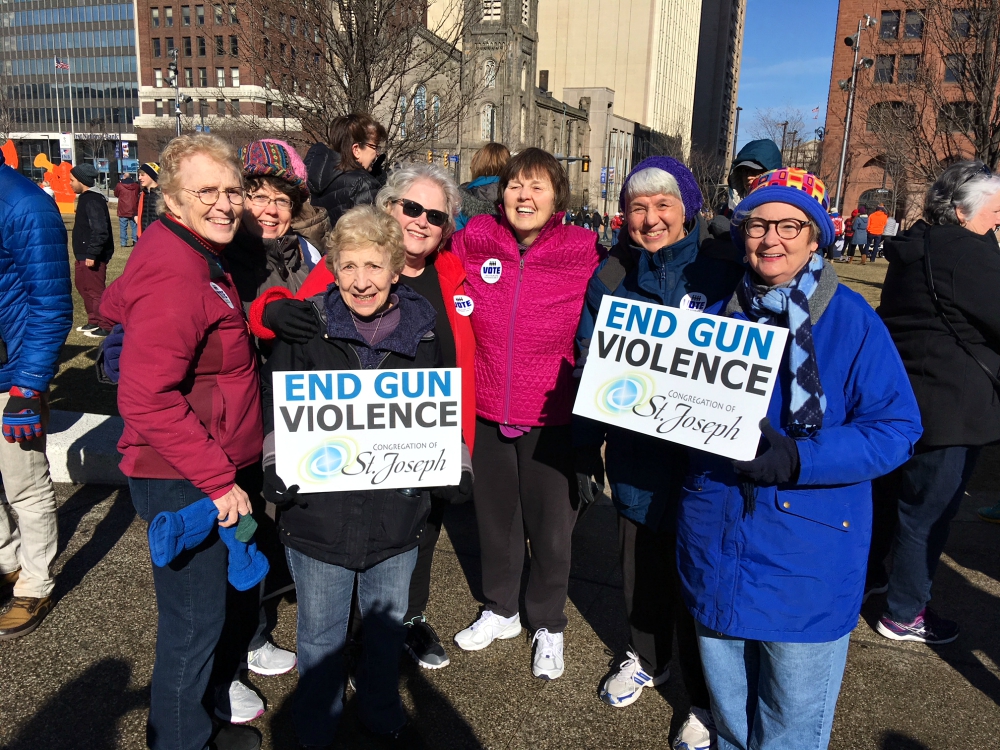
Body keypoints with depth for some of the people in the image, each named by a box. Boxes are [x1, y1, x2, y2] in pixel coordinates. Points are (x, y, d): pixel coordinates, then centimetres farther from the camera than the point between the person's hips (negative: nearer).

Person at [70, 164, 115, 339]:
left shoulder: (92, 200, -18)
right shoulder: (86, 198, 14)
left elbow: (100, 230, -26)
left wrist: (91, 254, -26)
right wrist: (83, 253, 20)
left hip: (93, 257, -11)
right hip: (83, 255, 11)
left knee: (95, 291, -5)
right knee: (84, 287, 19)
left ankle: (106, 326, 2)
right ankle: (94, 321, 29)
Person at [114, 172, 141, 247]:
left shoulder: (119, 185, -7)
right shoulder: (136, 185, 0)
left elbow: (116, 194, 9)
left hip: (123, 211, -2)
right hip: (134, 210, 2)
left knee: (123, 227, 2)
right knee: (135, 226, 10)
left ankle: (124, 242, 1)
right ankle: (135, 240, 9)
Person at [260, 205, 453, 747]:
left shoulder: (422, 331, -2)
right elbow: (275, 408, -3)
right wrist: (276, 469, -15)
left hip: (397, 514, 2)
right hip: (319, 514, -2)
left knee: (388, 626, 22)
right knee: (320, 635, 17)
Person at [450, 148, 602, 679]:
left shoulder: (585, 253, -10)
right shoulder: (472, 242, -5)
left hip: (552, 419, -2)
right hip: (488, 412, 3)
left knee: (552, 527, 10)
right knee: (495, 518, 20)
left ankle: (548, 625, 36)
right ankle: (500, 610, 44)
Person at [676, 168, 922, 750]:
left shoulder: (851, 320, -10)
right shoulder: (722, 316, 4)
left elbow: (898, 429, -13)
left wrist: (799, 459, -26)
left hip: (807, 557, -4)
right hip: (717, 544, 4)